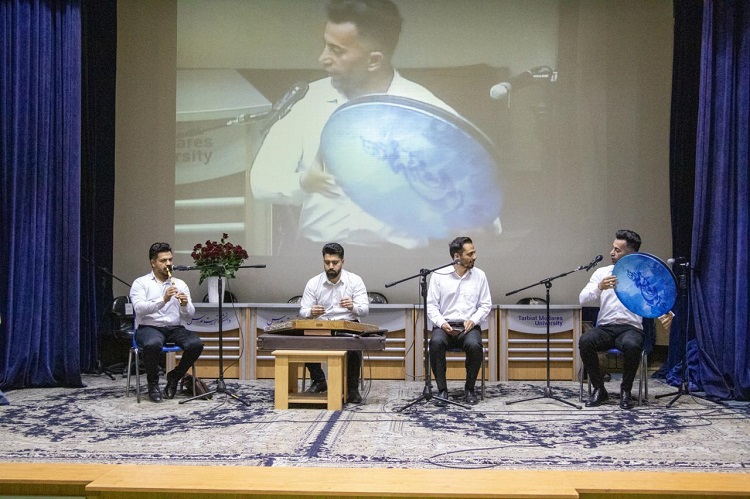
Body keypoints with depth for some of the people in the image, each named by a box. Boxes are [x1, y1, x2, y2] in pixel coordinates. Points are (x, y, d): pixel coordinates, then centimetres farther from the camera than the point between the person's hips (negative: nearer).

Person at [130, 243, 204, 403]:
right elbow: (139, 309, -16)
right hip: (149, 328, -3)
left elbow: (189, 315, 5)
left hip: (175, 328, 3)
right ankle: (153, 383, -9)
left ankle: (174, 377, 0)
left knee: (196, 344, -26)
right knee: (153, 345, -38)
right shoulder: (140, 283, 1)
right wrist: (163, 300, -28)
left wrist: (185, 305, -18)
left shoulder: (180, 284, 11)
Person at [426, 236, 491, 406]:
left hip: (469, 327, 1)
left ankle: (469, 389, -9)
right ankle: (442, 390, -18)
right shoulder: (439, 275, 0)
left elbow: (486, 305, 7)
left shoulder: (479, 275, 5)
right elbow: (431, 305, 0)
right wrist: (441, 323, -16)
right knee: (436, 342, -35)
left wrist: (473, 320, -11)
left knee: (474, 345, -33)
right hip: (444, 326, -1)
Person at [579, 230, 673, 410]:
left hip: (631, 328, -2)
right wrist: (599, 288, -20)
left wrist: (667, 314, -25)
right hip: (605, 328, 2)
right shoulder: (602, 272, 10)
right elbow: (583, 299, 0)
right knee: (585, 340, -31)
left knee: (632, 345, -37)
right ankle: (599, 389, -11)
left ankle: (626, 391, -11)